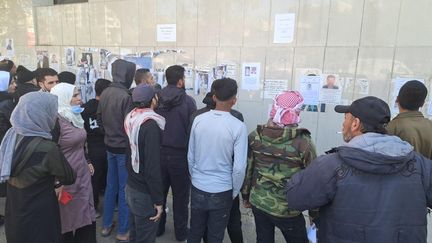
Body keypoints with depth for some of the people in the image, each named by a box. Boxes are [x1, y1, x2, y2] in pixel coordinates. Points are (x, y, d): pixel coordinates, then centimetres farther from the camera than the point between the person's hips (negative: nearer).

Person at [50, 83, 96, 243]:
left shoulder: (75, 116, 9)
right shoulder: (56, 120, -17)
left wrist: (86, 162, 15)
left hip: (82, 175, 7)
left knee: (86, 216, 15)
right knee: (68, 219, 10)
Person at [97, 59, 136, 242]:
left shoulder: (105, 93, 2)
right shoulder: (125, 96, -22)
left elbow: (99, 119, 11)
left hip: (109, 146, 7)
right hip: (124, 148, -7)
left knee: (111, 186, 19)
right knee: (125, 189, 5)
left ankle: (106, 225, 32)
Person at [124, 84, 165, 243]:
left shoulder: (131, 118, 1)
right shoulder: (150, 124, -23)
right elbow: (152, 166, -25)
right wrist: (158, 200, -20)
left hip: (131, 185, 8)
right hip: (145, 193, -8)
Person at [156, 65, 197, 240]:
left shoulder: (157, 99, -3)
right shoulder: (188, 101, -14)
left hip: (159, 152, 4)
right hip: (180, 154, -4)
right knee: (180, 195, 11)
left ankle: (157, 227, 33)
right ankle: (181, 232, 25)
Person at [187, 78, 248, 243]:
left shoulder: (198, 120, -7)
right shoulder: (238, 126, -17)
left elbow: (190, 157, 2)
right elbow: (239, 167, -16)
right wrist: (235, 192, 1)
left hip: (198, 188, 3)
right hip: (222, 192, -3)